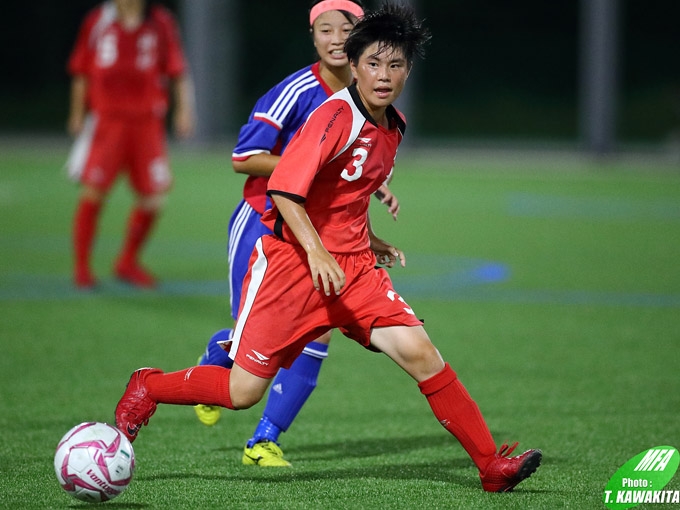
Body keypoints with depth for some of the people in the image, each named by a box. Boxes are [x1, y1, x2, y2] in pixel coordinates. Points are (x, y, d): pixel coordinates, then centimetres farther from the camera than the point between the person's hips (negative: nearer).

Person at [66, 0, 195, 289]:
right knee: (93, 191, -10)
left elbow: (178, 73, 7)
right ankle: (82, 268, 4)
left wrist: (184, 110, -4)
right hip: (105, 120, -1)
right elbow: (81, 73, 12)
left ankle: (128, 262, 22)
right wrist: (77, 115, 10)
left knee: (153, 197, -1)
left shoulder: (161, 24, 5)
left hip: (147, 122, 1)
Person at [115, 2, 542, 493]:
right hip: (292, 261, -6)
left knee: (421, 354, -11)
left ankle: (492, 465, -7)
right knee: (243, 391, -4)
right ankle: (146, 388, 23)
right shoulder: (336, 116, -17)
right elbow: (282, 188, -23)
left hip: (353, 264, 6)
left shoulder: (394, 126, 9)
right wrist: (316, 253, -31)